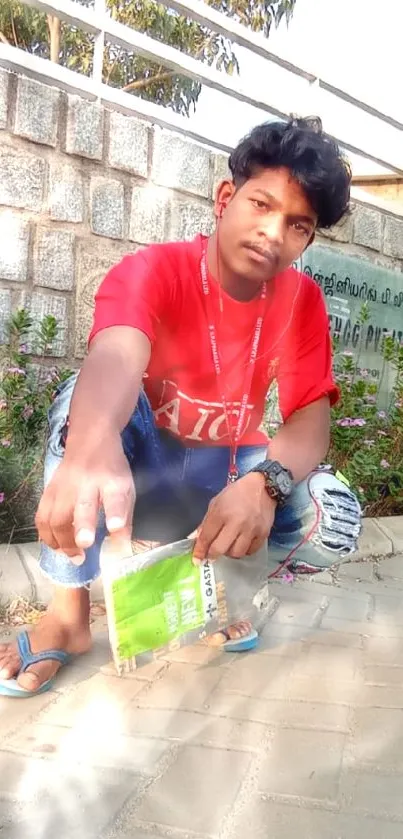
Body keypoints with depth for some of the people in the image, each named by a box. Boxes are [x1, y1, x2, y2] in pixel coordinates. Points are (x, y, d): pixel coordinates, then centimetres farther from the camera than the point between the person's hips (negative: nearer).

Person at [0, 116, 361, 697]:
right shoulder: (153, 271, -20)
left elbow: (311, 419, -17)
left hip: (226, 474, 2)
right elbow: (117, 357, -43)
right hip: (143, 464, -1)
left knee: (334, 520, -26)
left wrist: (263, 482, -42)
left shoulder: (303, 301, -8)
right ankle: (69, 615, -17)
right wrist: (92, 451, -67)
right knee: (82, 400, -33)